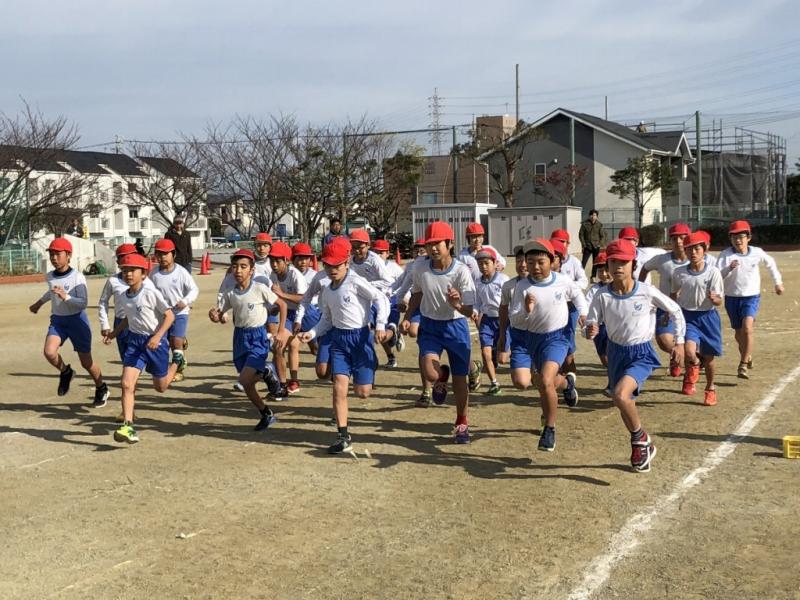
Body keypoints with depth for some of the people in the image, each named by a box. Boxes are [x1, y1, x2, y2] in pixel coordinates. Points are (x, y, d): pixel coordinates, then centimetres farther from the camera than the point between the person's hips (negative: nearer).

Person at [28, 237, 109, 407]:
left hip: (77, 320, -5)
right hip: (57, 320, 5)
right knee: (49, 352, -21)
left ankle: (101, 389, 28)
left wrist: (65, 297, -35)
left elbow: (83, 303, -21)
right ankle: (65, 372, 10)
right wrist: (39, 303, 35)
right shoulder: (50, 276, 1)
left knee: (86, 361, 4)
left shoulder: (77, 277, -16)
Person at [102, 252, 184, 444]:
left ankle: (177, 360, 42)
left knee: (161, 386, 12)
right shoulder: (124, 297, 4)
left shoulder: (151, 293, -15)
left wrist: (157, 337, -22)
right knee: (127, 384, -13)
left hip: (155, 341, -4)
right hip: (135, 341, 4)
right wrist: (114, 333, 15)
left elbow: (170, 315, -14)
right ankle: (128, 426, -13)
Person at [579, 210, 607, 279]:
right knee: (583, 262, -7)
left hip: (596, 247, 1)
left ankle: (593, 277, 13)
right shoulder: (585, 224, -1)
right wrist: (583, 245, -4)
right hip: (587, 247, -1)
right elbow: (581, 234, 2)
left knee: (595, 263, 5)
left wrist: (600, 245, -5)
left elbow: (602, 236, 6)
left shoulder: (599, 225, 2)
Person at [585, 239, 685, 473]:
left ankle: (640, 438, -2)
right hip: (616, 352, 4)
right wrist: (590, 331, -33)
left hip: (642, 353, -4)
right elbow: (590, 325, -9)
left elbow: (675, 311, 0)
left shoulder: (647, 292, -15)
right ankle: (641, 447, 41)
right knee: (625, 406, 16)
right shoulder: (602, 295, -11)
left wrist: (679, 342, 2)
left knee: (621, 395, -28)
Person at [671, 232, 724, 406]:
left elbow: (719, 301, -8)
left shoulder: (713, 272, -9)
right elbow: (675, 294, 17)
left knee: (708, 357, 11)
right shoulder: (679, 273, -1)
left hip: (707, 317, 0)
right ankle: (693, 368, 12)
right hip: (687, 316, 1)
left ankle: (710, 388, 37)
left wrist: (713, 298, -30)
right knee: (689, 350, -25)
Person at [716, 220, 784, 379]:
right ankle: (747, 357, 42)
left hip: (751, 296, -1)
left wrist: (778, 282, 26)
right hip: (732, 298, 1)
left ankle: (743, 365, -19)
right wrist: (729, 268, -38)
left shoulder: (757, 253, -5)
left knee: (747, 328, -23)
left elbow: (770, 263, 16)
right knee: (738, 332, 15)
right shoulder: (725, 254, -10)